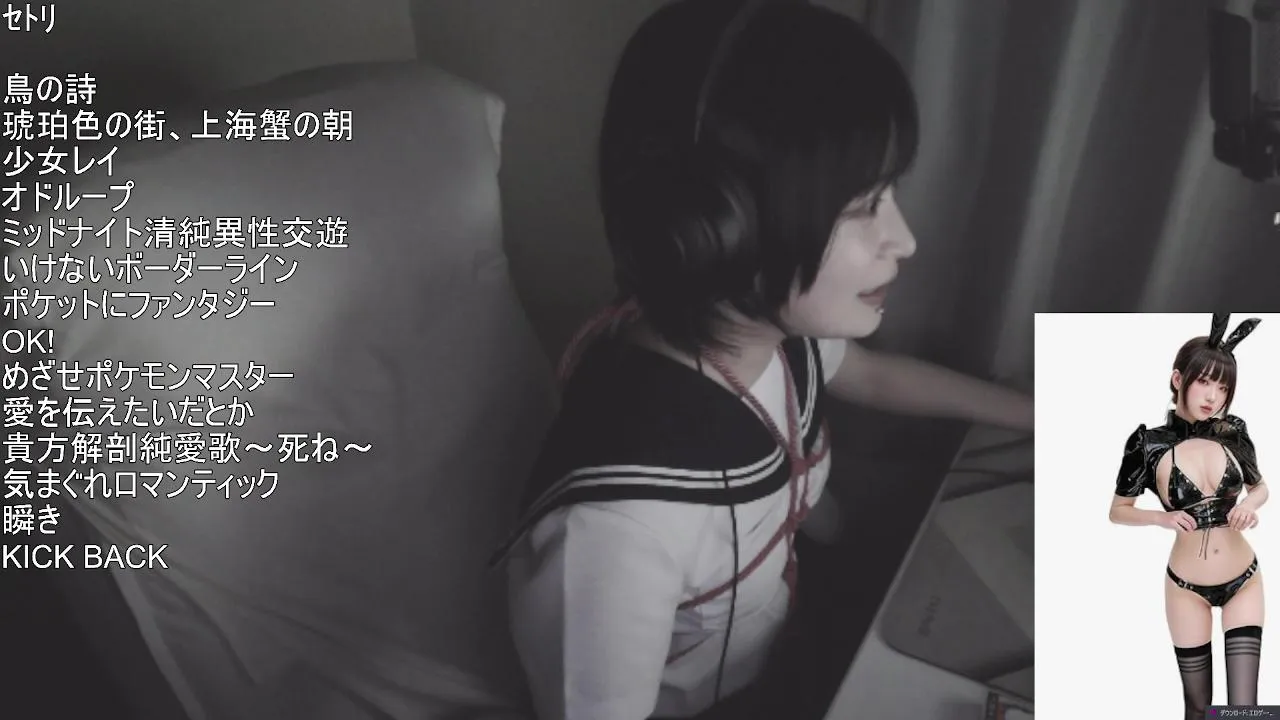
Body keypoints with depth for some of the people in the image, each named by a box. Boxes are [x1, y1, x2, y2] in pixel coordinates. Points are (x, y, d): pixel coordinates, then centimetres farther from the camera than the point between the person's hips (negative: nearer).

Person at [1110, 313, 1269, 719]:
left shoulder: (1233, 432, -5)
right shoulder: (1149, 443, -12)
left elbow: (1260, 487, 12)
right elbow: (1118, 511, -1)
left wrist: (1249, 504, -10)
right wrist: (1161, 517, -19)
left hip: (1243, 582, 1)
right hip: (1187, 589, -1)